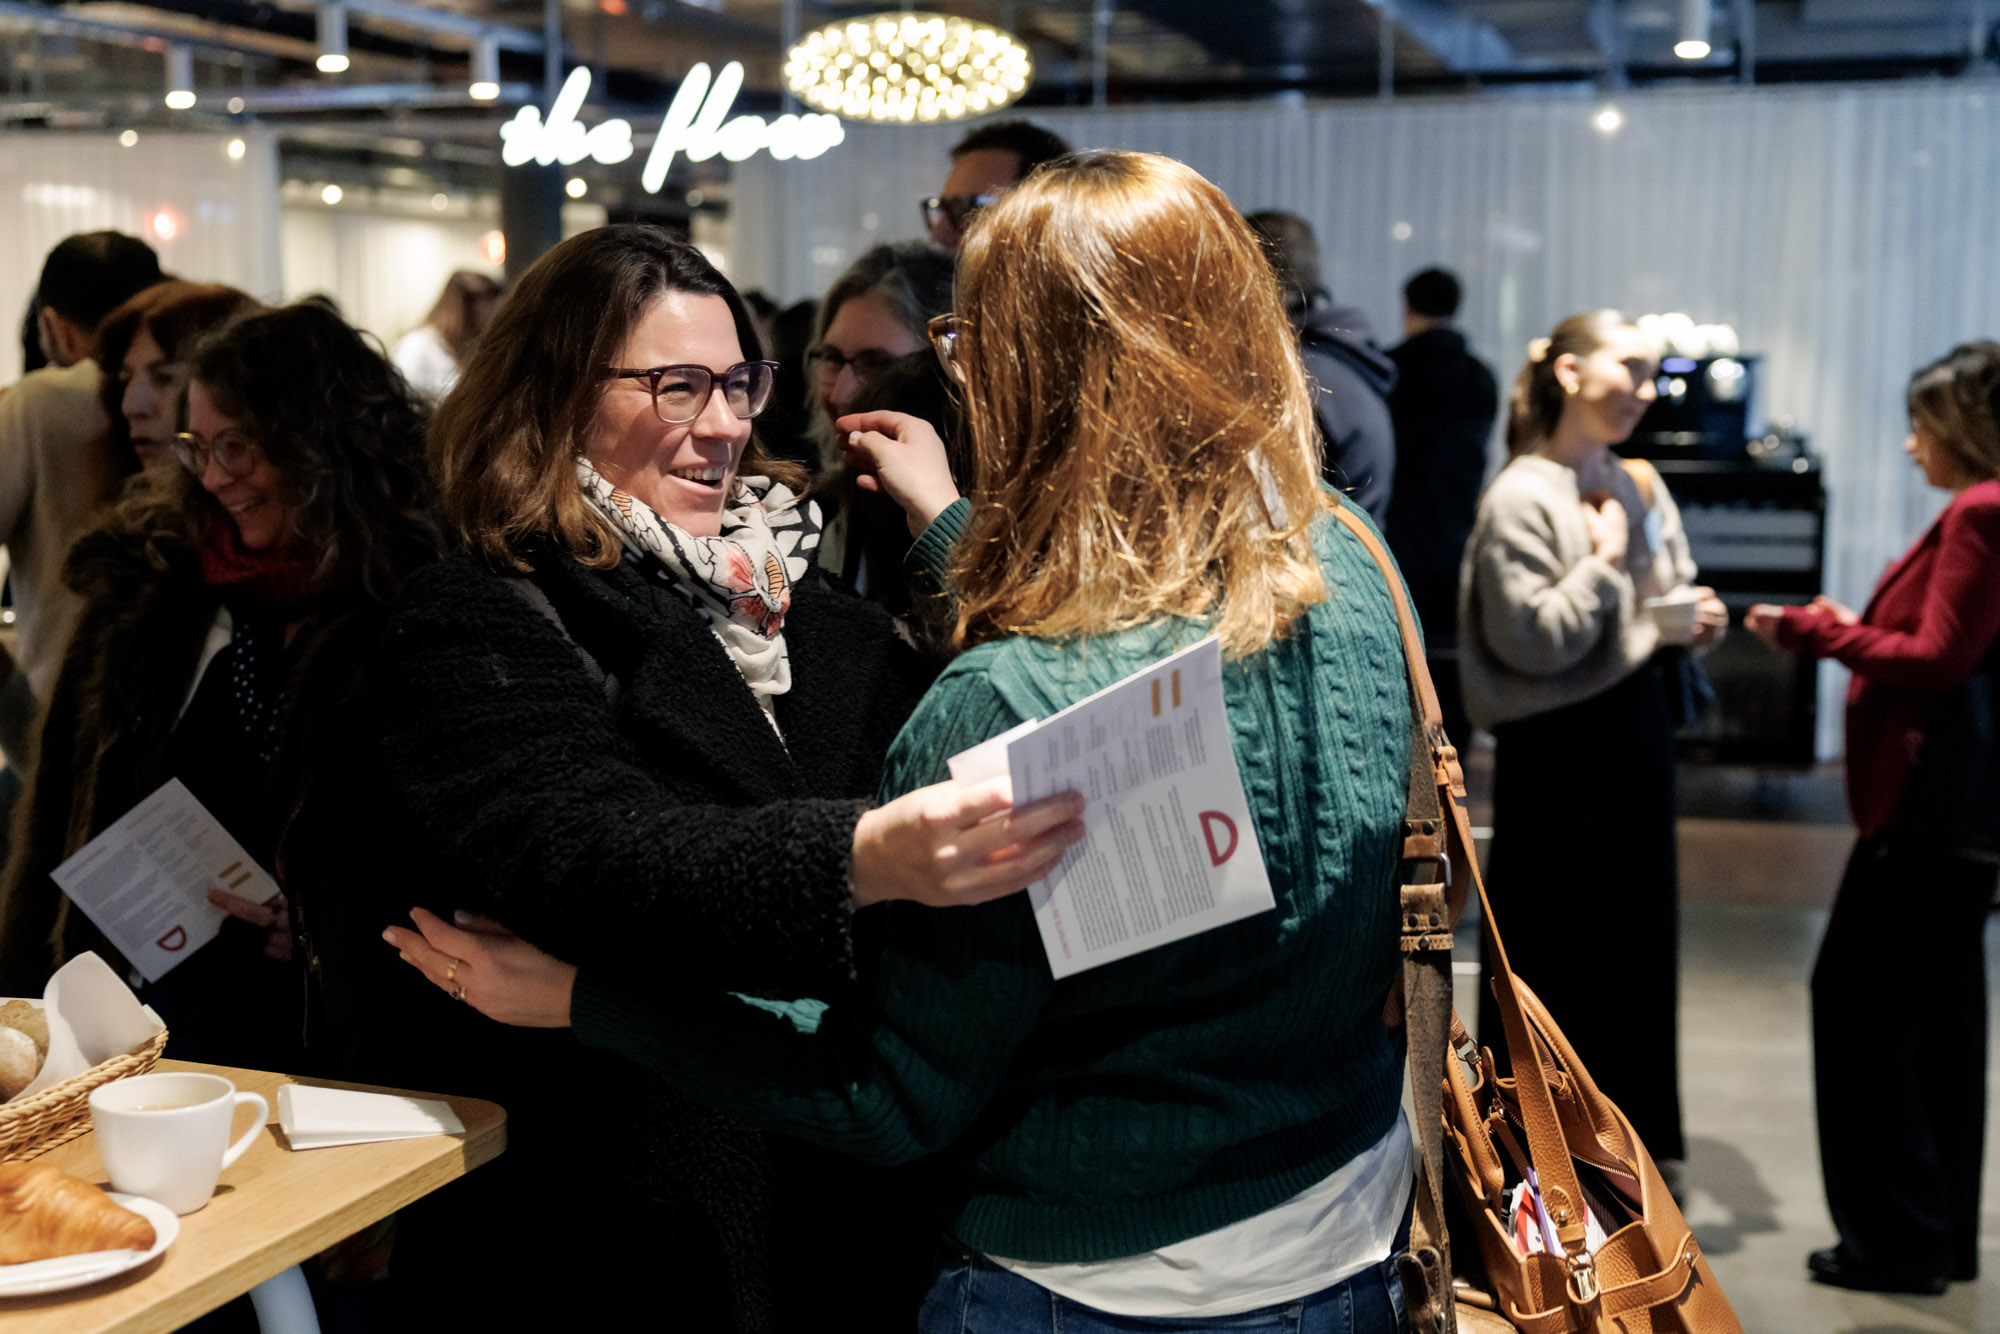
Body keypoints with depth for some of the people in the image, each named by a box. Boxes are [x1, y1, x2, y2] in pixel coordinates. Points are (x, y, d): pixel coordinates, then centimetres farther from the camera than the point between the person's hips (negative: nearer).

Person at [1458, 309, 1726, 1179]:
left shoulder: (1636, 485, 7)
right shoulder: (1520, 499, -14)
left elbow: (1674, 593, 19)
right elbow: (1532, 641, -20)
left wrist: (1697, 619, -2)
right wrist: (1604, 561, -16)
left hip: (1636, 724, 7)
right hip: (1556, 742, -7)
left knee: (1638, 928, 15)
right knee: (1546, 942, 4)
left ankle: (1634, 1127, 31)